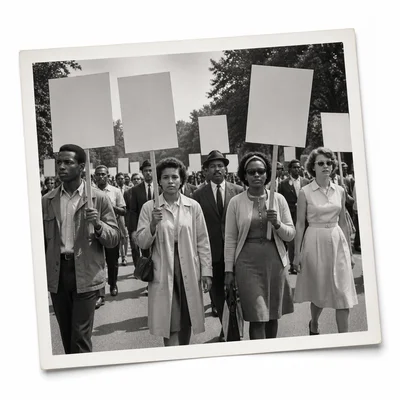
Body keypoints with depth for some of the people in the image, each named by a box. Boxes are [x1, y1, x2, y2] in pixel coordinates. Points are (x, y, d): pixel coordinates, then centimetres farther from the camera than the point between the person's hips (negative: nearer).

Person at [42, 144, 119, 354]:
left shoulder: (98, 198, -2)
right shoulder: (47, 200, 7)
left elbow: (114, 238, -1)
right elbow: (42, 240, 13)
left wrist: (98, 225, -20)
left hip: (85, 274, -3)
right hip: (57, 274, 4)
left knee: (81, 336, -4)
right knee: (66, 335, 14)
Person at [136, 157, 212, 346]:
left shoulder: (193, 206, 2)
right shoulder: (149, 207, 0)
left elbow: (202, 242, 5)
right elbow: (141, 243, 0)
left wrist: (206, 272, 3)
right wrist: (153, 224, -17)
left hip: (189, 271, 2)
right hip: (163, 272, -1)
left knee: (186, 321, 11)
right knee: (171, 323, -2)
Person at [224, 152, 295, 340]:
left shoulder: (278, 199, 3)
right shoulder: (236, 202, -1)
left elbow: (291, 234, 7)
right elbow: (230, 239, 2)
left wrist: (276, 224, -13)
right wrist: (229, 270, 1)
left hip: (275, 261, 2)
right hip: (248, 263, -2)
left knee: (273, 316, 11)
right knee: (257, 317, -5)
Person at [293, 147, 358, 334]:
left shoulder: (340, 191, 4)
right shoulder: (305, 192, -5)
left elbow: (343, 222, 10)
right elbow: (300, 224, -3)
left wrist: (349, 249, 11)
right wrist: (297, 253, -4)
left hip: (337, 241, 3)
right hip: (315, 242, -3)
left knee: (343, 292, -2)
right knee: (319, 291, 11)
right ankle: (314, 325, 38)